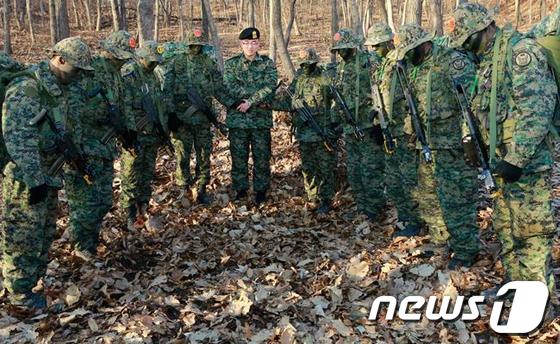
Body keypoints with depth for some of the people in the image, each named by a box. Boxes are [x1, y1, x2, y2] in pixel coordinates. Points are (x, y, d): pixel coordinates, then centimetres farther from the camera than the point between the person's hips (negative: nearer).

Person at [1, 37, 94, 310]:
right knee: (24, 236, 2)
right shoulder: (26, 89, -21)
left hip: (47, 173, 9)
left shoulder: (58, 88, 9)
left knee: (46, 231, 20)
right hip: (24, 177, -9)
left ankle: (35, 277, 37)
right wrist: (35, 180, -26)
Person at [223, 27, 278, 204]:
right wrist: (258, 99, -15)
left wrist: (250, 101, -19)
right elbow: (230, 87, -9)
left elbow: (270, 87, -10)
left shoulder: (268, 64, 5)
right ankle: (240, 190, 19)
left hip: (261, 120, 0)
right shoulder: (231, 64, 6)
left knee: (262, 157, 5)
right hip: (237, 119, 1)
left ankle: (261, 190, 18)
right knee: (238, 157, 7)